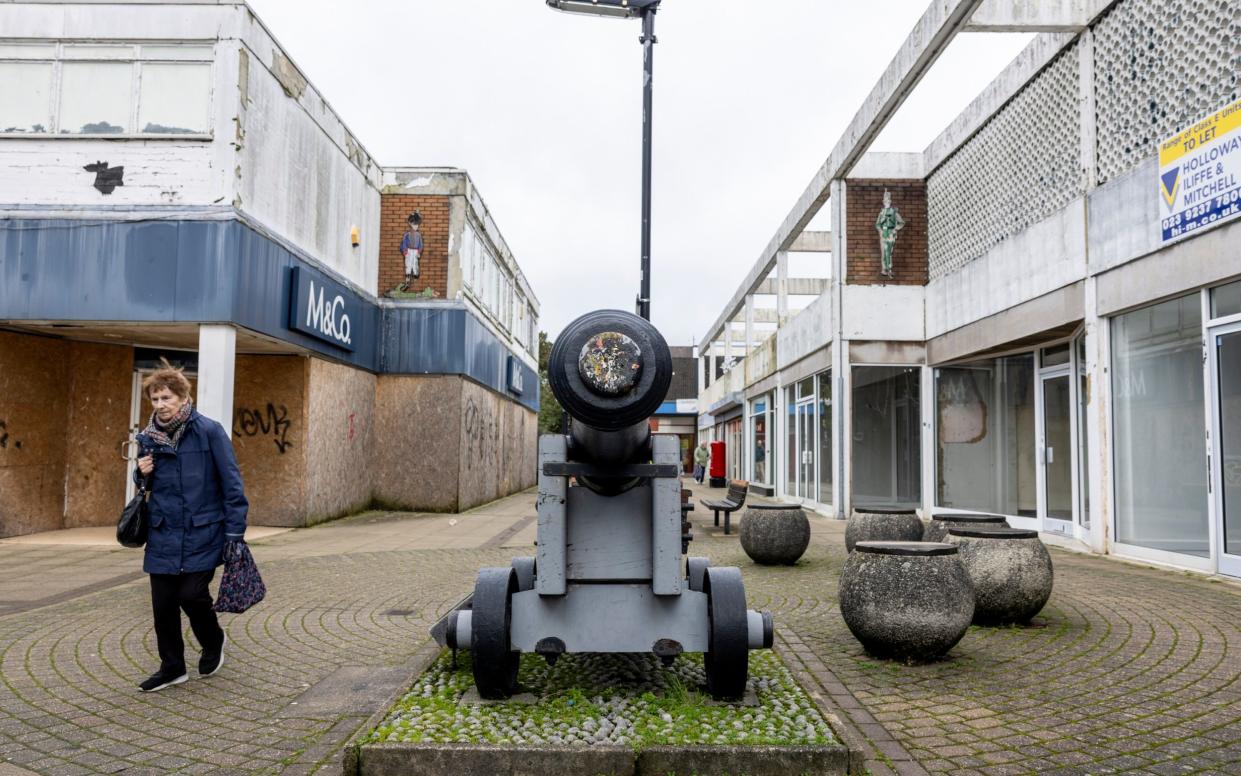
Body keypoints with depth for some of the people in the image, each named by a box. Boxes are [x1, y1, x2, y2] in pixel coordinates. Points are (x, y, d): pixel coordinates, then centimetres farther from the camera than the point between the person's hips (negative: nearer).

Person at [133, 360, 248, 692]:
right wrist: (143, 473, -5)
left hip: (202, 534, -5)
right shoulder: (149, 437, 6)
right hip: (163, 536, 5)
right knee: (163, 603, 7)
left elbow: (231, 483, -9)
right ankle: (172, 667, 24)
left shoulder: (209, 431, -9)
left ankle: (214, 640, 24)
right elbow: (150, 485, 20)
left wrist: (235, 532, -13)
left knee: (192, 594, -8)